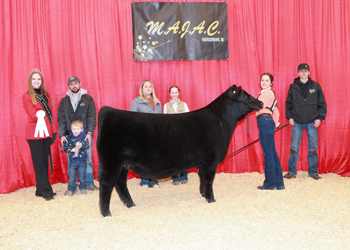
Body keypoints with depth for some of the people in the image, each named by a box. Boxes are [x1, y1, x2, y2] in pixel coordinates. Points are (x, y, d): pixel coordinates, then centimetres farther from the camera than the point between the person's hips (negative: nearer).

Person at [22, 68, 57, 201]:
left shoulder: (45, 95, 16)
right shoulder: (27, 97, -2)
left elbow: (50, 114, 13)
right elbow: (33, 115, -12)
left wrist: (53, 130, 6)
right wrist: (43, 113, -3)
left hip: (46, 132, 6)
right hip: (34, 133, -6)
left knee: (45, 161, 8)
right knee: (39, 162, -3)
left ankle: (41, 190, 15)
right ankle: (45, 191, 0)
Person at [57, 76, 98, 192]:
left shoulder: (88, 99, 6)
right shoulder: (64, 101, 10)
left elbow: (92, 117, 1)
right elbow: (61, 119, 5)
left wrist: (89, 133, -11)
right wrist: (62, 135, -8)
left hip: (85, 135, -1)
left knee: (87, 160, 3)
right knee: (71, 162, 2)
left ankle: (89, 183, 15)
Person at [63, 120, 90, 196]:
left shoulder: (84, 137, -3)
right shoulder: (69, 138, 2)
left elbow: (87, 145, -15)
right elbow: (65, 147, 0)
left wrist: (82, 145, -35)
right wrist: (72, 150, -17)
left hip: (82, 161, -1)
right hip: (72, 161, 1)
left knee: (82, 176, 8)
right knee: (72, 177, 4)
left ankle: (83, 188, 26)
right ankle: (71, 189, 17)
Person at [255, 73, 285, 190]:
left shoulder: (268, 92, -4)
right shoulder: (269, 93, 27)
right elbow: (276, 112, 30)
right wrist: (275, 123, 25)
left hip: (265, 122, -10)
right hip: (268, 122, 10)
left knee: (268, 153, -6)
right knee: (272, 153, 10)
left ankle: (270, 183, 0)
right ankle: (279, 183, 14)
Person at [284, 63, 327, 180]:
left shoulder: (315, 86, 4)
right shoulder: (293, 87, 5)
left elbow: (322, 104, 5)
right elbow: (288, 104, 11)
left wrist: (320, 118, -3)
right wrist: (289, 117, 1)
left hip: (312, 122, 0)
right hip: (297, 122, 0)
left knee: (313, 148, 4)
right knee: (294, 148, 0)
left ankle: (313, 171, 15)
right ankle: (291, 171, 10)